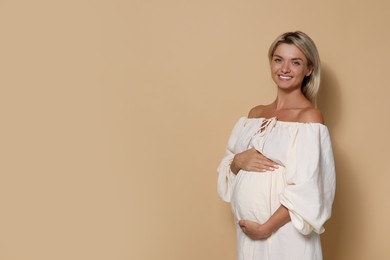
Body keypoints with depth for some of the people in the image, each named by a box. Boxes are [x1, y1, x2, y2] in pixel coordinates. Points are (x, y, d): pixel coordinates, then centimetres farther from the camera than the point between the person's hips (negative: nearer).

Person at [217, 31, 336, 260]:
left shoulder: (309, 117, -11)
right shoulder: (255, 114, 8)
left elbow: (306, 190, -17)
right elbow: (227, 166, 11)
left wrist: (266, 228, -16)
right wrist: (238, 161, -10)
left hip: (285, 233, -5)